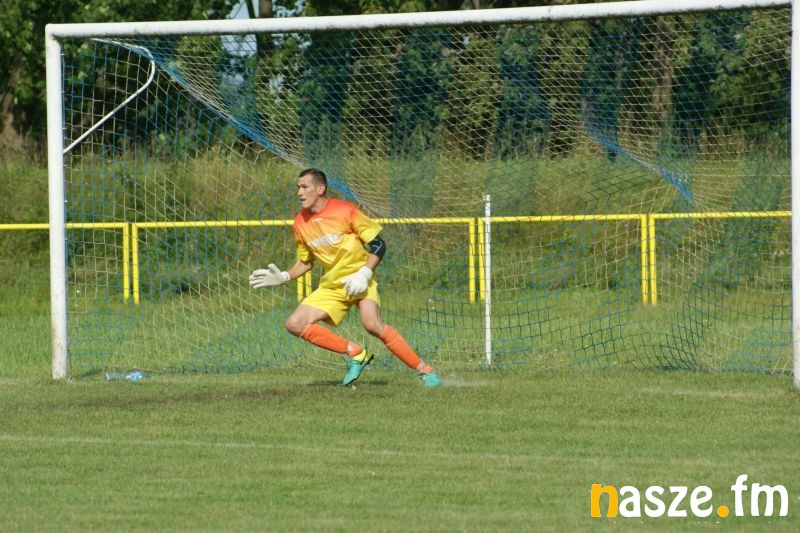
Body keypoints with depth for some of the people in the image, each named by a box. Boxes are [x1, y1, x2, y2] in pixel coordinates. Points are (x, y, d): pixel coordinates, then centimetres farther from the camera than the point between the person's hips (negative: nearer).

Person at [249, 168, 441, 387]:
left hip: (359, 280, -6)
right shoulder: (301, 223, 2)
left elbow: (378, 244, -10)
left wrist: (364, 274, -22)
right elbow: (305, 262, 16)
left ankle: (424, 370, -20)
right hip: (331, 285, 6)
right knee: (295, 324, -10)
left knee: (372, 324, -30)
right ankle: (354, 353, -2)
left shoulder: (345, 211, -14)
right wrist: (282, 277, 0)